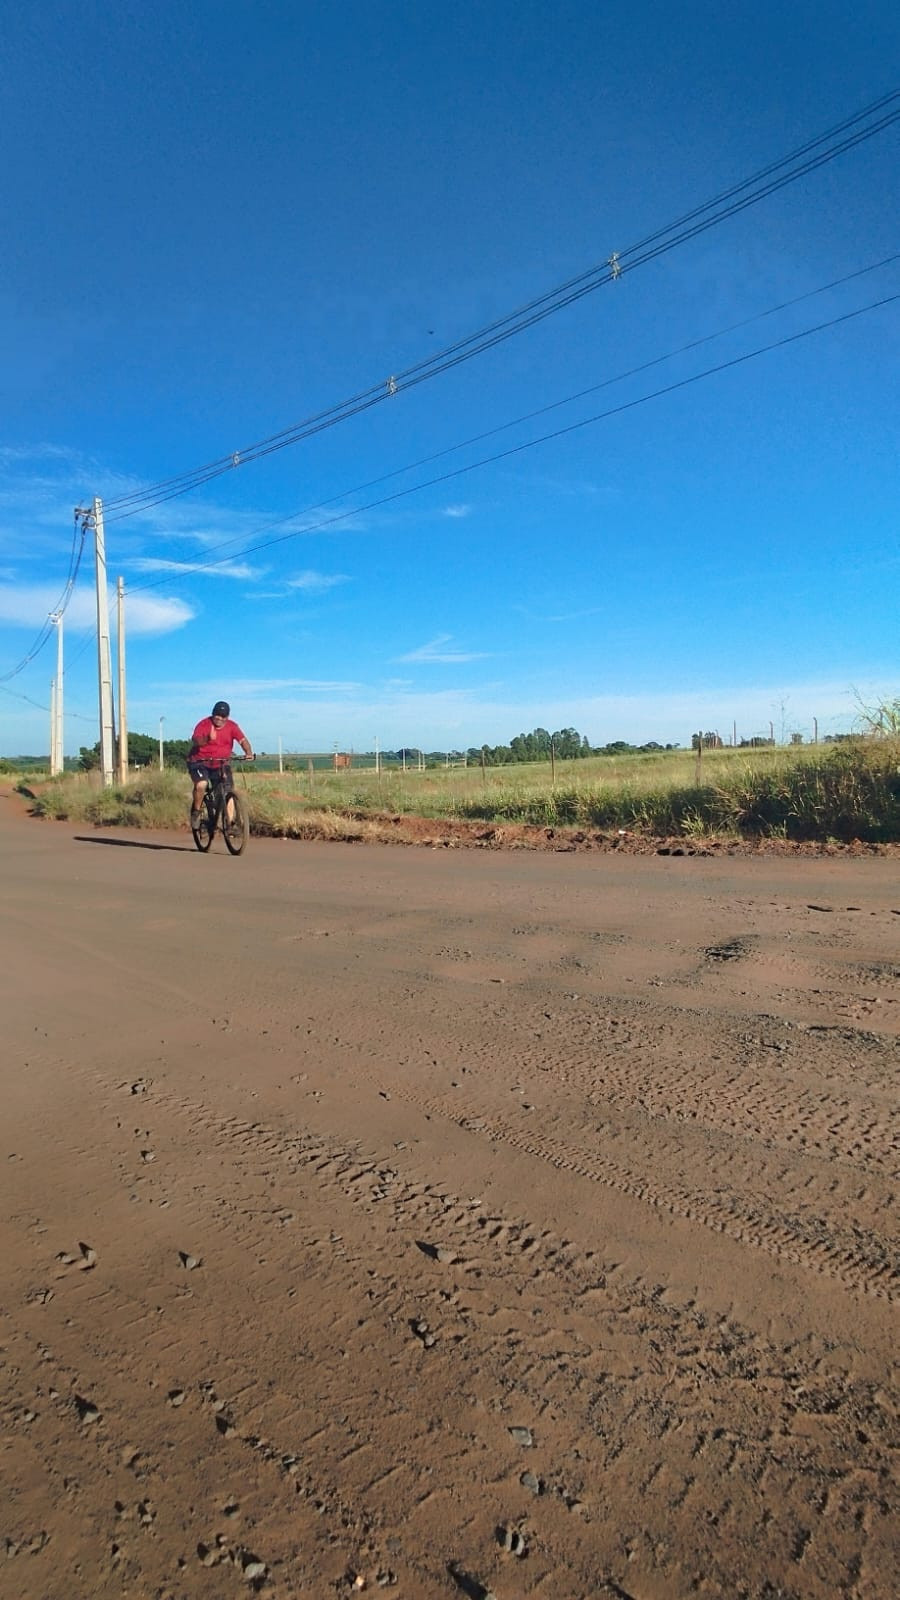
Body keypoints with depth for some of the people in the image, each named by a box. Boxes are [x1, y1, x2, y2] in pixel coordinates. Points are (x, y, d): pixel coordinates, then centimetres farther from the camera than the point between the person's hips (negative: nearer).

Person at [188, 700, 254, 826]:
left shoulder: (232, 726, -5)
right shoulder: (204, 724, -14)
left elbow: (243, 740, -19)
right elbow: (195, 740, -29)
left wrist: (249, 753, -39)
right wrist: (207, 739, -51)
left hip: (221, 764, 3)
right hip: (200, 762, -3)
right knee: (201, 784, -29)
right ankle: (196, 812, -4)